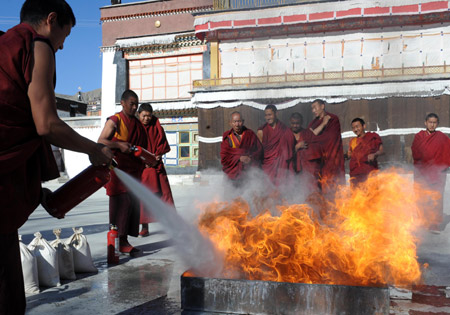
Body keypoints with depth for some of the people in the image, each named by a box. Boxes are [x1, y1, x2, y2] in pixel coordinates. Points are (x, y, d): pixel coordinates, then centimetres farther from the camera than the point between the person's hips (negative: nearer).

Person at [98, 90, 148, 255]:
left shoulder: (137, 124, 18)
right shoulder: (114, 121, -3)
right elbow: (101, 141, -10)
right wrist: (119, 145, -21)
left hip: (133, 169, 7)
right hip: (118, 169, -7)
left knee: (133, 203, 4)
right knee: (121, 202, -11)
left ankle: (124, 240, 10)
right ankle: (120, 241, -7)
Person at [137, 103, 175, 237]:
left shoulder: (157, 128, 8)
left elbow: (163, 145, 8)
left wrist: (157, 156, -7)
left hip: (156, 167, 2)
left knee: (164, 193, -2)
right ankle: (145, 228, 8)